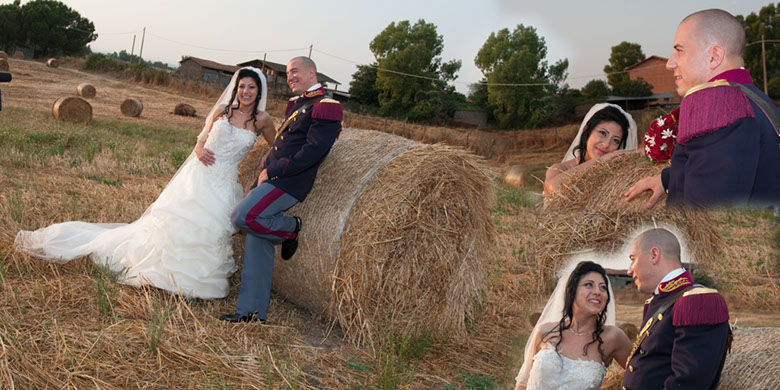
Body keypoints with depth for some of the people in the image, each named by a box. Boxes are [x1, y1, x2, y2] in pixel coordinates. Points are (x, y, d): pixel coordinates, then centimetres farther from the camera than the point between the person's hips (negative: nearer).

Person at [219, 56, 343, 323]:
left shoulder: (325, 106, -8)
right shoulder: (296, 104, 21)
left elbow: (312, 152, -17)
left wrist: (273, 171, -14)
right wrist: (266, 167, 9)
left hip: (289, 182, -9)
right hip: (271, 178, 9)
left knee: (242, 216, -24)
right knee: (258, 246, 5)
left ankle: (290, 228, 2)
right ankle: (252, 312, 11)